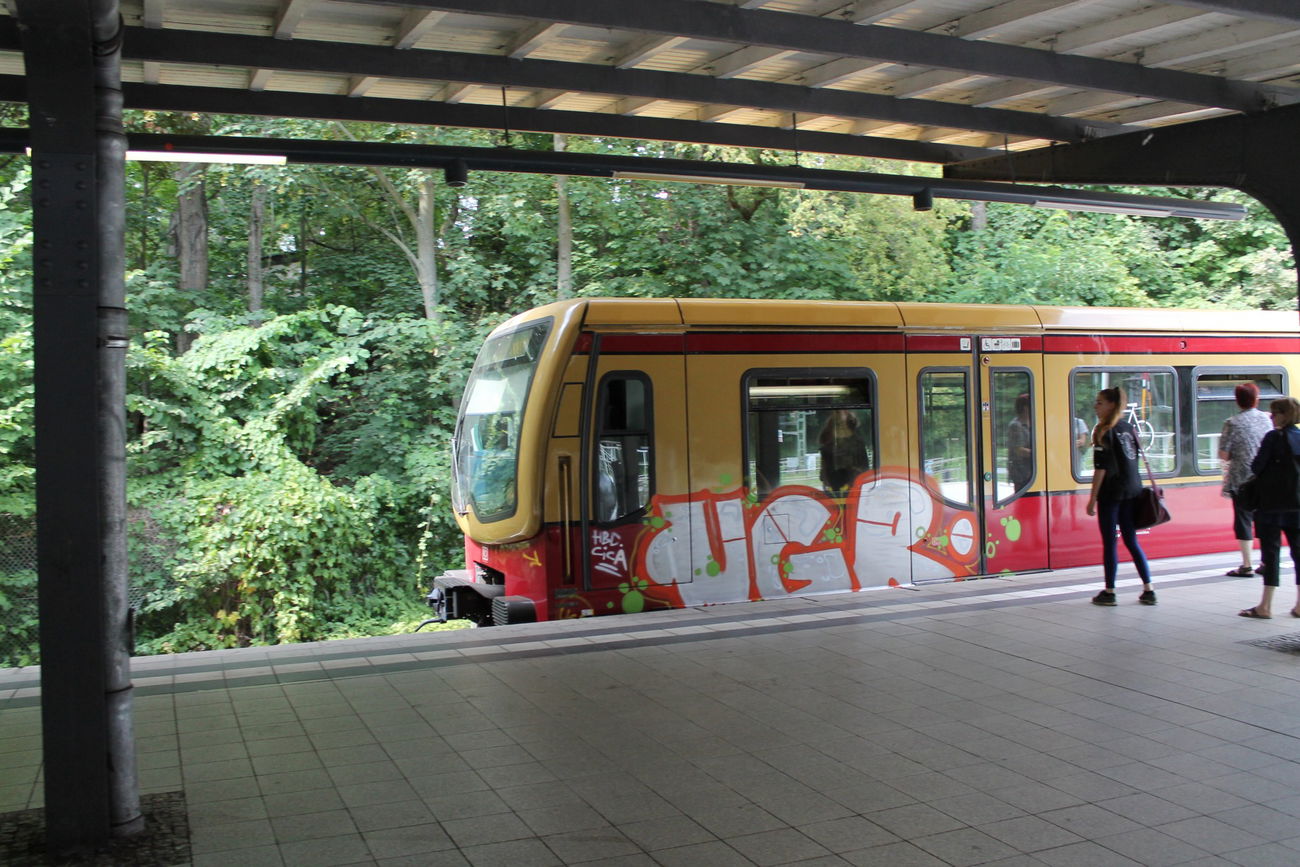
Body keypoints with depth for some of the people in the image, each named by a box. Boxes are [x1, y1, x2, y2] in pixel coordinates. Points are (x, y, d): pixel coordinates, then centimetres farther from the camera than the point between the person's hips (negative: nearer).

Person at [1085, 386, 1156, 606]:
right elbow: (1133, 461, 15)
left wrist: (1092, 498, -11)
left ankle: (1109, 592, 6)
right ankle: (1148, 590, 9)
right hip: (1132, 491, 7)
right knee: (1131, 541, 11)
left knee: (1109, 542, 1)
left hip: (1111, 493, -7)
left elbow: (1101, 468, -14)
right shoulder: (1128, 428, 10)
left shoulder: (1104, 432, -11)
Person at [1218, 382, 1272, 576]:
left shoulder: (1233, 423, -11)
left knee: (1243, 520, 1)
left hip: (1242, 479, -4)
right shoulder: (1266, 419, 1)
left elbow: (1223, 455, -12)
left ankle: (1247, 566, 1)